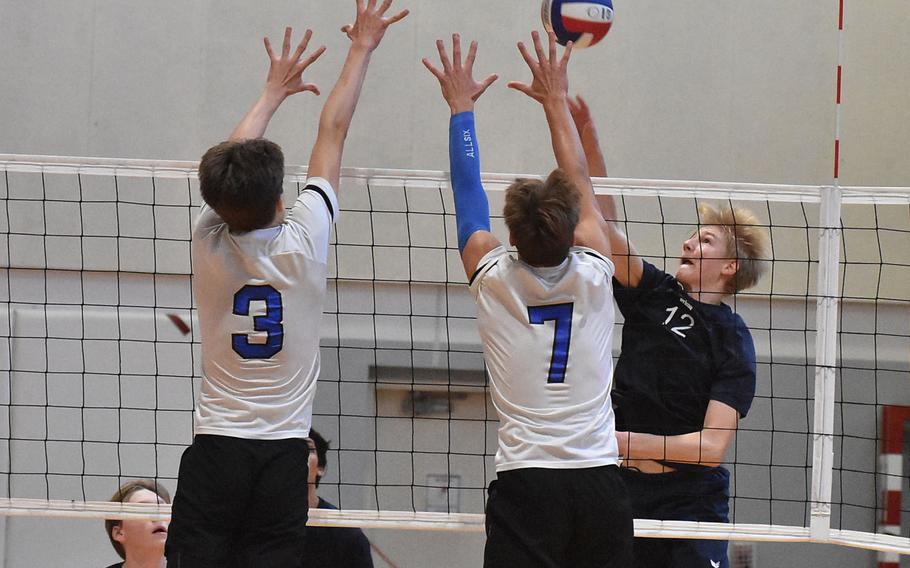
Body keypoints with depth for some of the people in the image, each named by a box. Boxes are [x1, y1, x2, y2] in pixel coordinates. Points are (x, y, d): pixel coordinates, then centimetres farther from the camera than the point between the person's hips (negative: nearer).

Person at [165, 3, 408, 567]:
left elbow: (229, 165, 16)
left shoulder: (210, 243, -3)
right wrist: (362, 48, 15)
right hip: (283, 454, -1)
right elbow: (333, 132, 5)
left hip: (214, 451, 1)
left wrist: (274, 91, 30)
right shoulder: (303, 241, -6)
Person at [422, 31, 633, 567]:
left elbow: (469, 193, 13)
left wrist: (462, 107, 25)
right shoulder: (592, 275, 2)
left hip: (525, 480, -2)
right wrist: (557, 103, 27)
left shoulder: (494, 279, -1)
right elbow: (581, 183, 16)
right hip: (600, 482, 2)